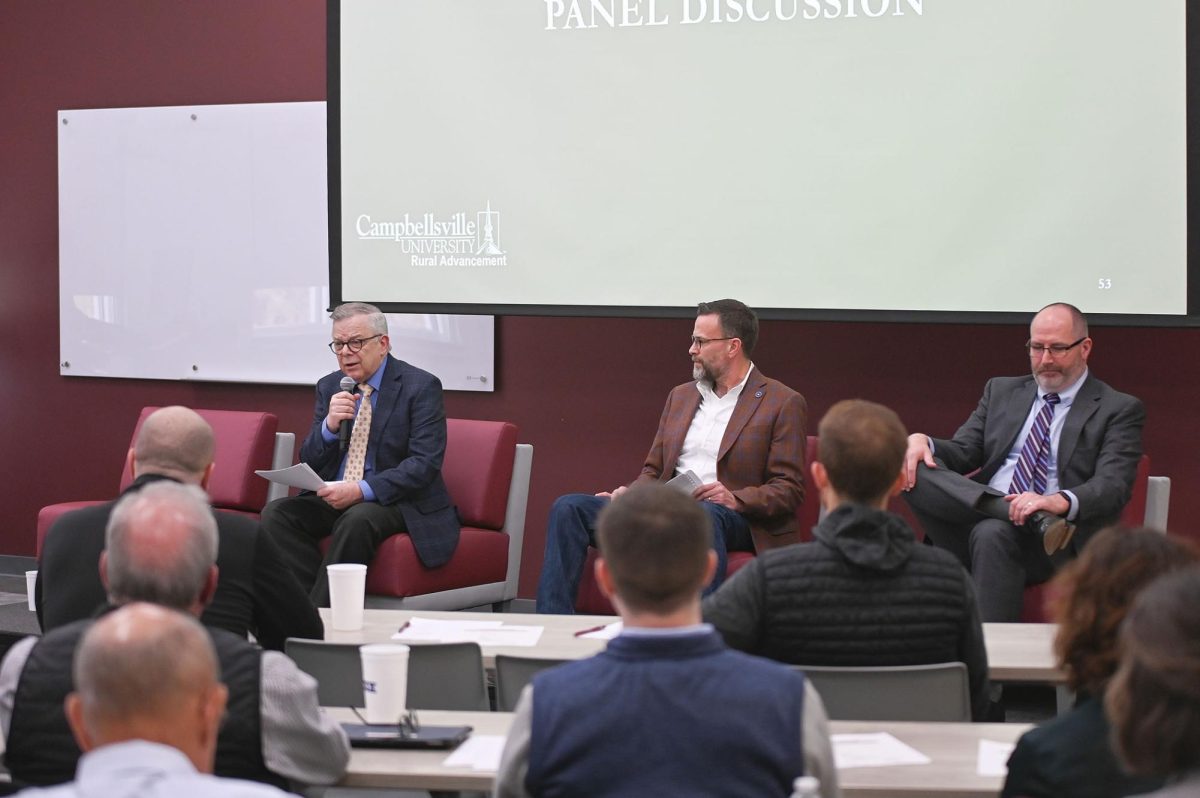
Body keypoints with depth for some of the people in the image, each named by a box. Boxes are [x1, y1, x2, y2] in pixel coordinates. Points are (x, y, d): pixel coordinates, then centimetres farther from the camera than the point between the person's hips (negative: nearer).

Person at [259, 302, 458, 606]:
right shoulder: (329, 387, 11)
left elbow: (425, 463, -15)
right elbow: (309, 462, 10)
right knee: (276, 513, -20)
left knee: (357, 520, -37)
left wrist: (362, 490, -26)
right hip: (336, 498, 5)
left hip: (398, 501, -5)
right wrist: (329, 425, -12)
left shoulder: (421, 386, -6)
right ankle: (318, 605, -22)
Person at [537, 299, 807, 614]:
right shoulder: (680, 396, 22)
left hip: (732, 518, -6)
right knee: (569, 508, -13)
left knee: (704, 516, -43)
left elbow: (789, 491, -3)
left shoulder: (783, 404, 2)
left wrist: (736, 499, -21)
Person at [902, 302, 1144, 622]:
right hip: (978, 518, 5)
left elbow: (1113, 486, -7)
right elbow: (963, 452, 17)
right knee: (914, 465, -21)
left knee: (993, 532, -38)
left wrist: (1060, 502, -29)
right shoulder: (1002, 391, 24)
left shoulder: (1119, 410, 7)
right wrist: (924, 442, -8)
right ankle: (1038, 521, -32)